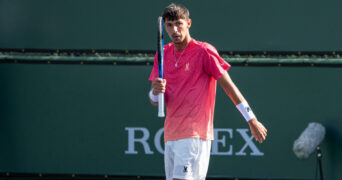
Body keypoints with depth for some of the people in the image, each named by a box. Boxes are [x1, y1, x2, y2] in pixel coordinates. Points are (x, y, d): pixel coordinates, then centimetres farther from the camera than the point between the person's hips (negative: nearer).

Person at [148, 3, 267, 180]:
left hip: (194, 135, -7)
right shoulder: (163, 54, 11)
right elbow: (154, 100, 11)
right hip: (170, 135, 7)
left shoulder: (204, 51, -7)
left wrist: (252, 121, -5)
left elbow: (229, 86, -5)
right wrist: (155, 91, -14)